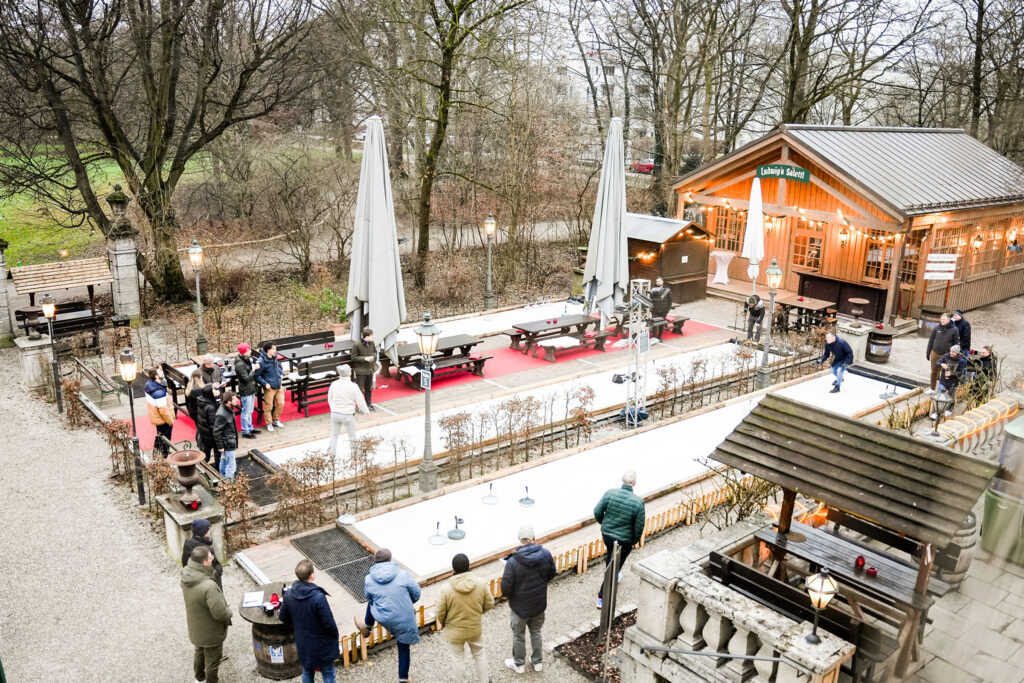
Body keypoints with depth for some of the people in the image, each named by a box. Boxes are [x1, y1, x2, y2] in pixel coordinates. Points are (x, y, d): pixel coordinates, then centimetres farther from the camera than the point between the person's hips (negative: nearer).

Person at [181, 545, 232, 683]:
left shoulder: (186, 576, -17)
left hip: (195, 629, 8)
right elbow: (220, 613, -35)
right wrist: (229, 614, -14)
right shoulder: (208, 587, -42)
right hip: (211, 633, -8)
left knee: (200, 652, 34)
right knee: (212, 661, 19)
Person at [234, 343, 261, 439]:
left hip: (251, 390, 9)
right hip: (246, 391, -9)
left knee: (250, 411, 21)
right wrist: (254, 369, -19)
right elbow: (246, 378, -25)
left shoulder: (248, 360, 5)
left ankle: (250, 428, 34)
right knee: (246, 412, 1)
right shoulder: (240, 364, -23)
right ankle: (245, 432, 11)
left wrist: (255, 365, -1)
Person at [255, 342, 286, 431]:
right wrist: (265, 384, -19)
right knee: (268, 406, 5)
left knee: (280, 403, 14)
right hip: (269, 387, -7)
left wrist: (281, 374, 11)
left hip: (278, 386, 7)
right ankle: (269, 424, 22)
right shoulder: (262, 361, -20)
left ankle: (276, 420, 34)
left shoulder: (274, 358, 1)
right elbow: (256, 376, -14)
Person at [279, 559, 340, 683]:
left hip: (303, 644, 6)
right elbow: (329, 623, -24)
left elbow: (283, 618, 2)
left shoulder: (289, 594, -12)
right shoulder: (318, 597, -31)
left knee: (307, 672, 24)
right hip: (322, 645, -5)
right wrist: (336, 636, -4)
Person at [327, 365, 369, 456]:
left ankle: (331, 453, 15)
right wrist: (366, 410, 8)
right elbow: (360, 401, -10)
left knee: (334, 435, 16)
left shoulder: (334, 384, -4)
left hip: (335, 413, 4)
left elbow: (329, 399, 9)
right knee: (352, 437, 14)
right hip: (347, 415, -4)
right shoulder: (353, 386, -17)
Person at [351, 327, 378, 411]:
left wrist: (373, 356, -6)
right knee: (360, 389, 2)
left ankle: (368, 404, 33)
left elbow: (375, 352, 16)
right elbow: (354, 357, -12)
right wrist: (364, 358, -21)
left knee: (369, 388, 19)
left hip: (370, 369, 6)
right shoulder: (357, 345, -18)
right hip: (361, 370, -6)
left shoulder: (372, 343, -1)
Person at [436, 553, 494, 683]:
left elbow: (440, 613, -16)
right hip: (475, 629, 2)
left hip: (455, 632, -2)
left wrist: (442, 623, 6)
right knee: (479, 654, 25)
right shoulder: (480, 584, -18)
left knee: (459, 658, 20)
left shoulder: (447, 589, -26)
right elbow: (489, 604, -5)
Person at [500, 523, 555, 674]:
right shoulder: (545, 555, -17)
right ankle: (537, 662, 41)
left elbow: (505, 588, -23)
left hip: (520, 606, -3)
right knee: (536, 632, 26)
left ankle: (519, 664, 38)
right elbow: (551, 574, 1)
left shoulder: (513, 562, -29)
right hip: (539, 604, 4)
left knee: (518, 635, 20)